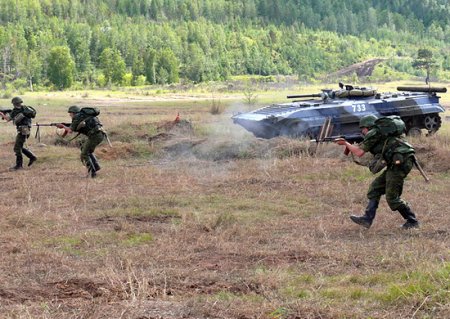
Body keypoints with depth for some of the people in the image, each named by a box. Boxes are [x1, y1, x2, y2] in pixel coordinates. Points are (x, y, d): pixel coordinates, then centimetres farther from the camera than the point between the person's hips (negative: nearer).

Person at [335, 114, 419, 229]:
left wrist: (346, 143, 9)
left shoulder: (373, 133, -2)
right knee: (375, 187, 12)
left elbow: (359, 153, -5)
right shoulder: (381, 134, 26)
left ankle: (412, 221, 3)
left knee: (392, 197, -5)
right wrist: (351, 146, 25)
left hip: (399, 162, -10)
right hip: (397, 164, 10)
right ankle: (367, 219, 9)